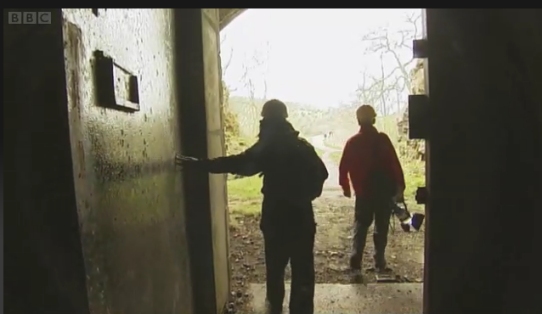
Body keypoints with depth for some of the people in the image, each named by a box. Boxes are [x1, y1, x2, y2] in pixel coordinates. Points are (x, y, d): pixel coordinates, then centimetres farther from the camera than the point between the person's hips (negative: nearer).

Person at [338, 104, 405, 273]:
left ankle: (356, 260, 3)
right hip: (384, 191, -1)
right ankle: (379, 262, 16)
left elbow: (343, 167, -1)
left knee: (361, 225, 12)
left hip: (363, 191, 1)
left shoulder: (353, 142, -2)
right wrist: (400, 187, -2)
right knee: (381, 227, 11)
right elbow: (395, 164, -9)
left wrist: (345, 186, 10)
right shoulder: (382, 139, -6)